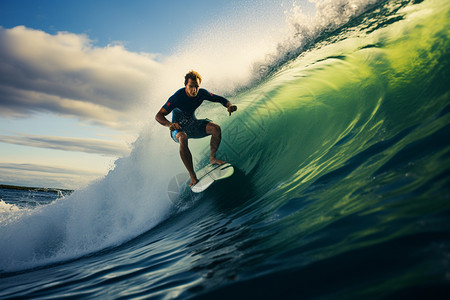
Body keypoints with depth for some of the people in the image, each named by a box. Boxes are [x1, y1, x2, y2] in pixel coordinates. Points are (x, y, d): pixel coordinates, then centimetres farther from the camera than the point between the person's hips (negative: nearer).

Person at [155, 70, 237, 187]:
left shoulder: (201, 93, -11)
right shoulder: (177, 97, -24)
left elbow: (219, 99, 2)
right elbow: (159, 115, -24)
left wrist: (229, 105, -21)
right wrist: (169, 124, -45)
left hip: (193, 125, 4)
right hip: (179, 128, -4)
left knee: (216, 128, -21)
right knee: (183, 138, -40)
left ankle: (212, 157, -6)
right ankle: (193, 177, -37)